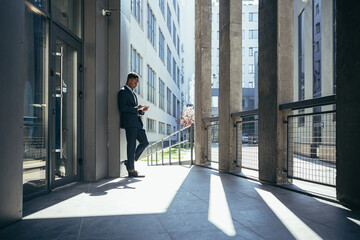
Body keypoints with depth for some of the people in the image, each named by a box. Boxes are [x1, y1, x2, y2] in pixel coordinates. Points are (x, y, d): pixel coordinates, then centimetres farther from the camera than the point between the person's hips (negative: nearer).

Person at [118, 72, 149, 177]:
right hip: (129, 123, -9)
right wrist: (136, 108, -17)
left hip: (136, 123, 9)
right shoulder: (123, 92, -4)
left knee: (144, 142, 7)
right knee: (131, 145, -5)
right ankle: (131, 171, 3)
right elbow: (122, 108, -15)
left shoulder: (132, 93, 24)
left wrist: (142, 110, 9)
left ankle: (130, 161, 17)